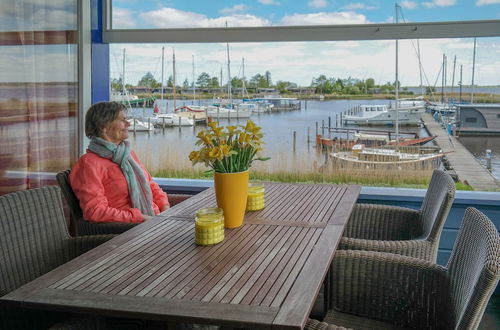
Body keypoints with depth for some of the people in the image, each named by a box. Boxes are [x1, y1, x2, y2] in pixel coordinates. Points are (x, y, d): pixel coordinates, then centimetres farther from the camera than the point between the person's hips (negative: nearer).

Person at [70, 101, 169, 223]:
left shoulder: (129, 153, 19)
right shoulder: (89, 163, -7)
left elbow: (151, 185, 26)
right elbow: (95, 211, -16)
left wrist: (165, 207, 6)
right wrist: (139, 217, -18)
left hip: (154, 219, 8)